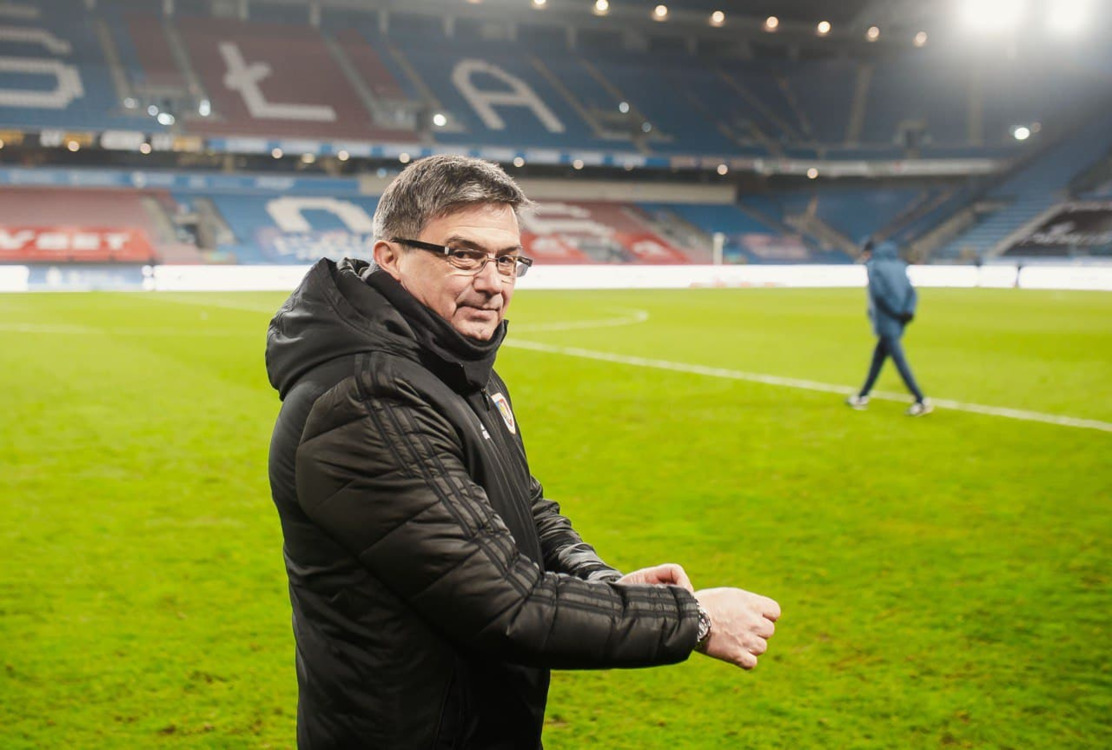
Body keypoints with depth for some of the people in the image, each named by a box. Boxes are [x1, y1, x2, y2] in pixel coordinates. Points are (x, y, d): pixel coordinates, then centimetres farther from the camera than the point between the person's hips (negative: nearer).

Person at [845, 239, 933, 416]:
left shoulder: (873, 265, -4)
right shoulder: (899, 265, 18)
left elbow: (878, 294, -18)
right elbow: (912, 292, 6)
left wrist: (896, 313, -11)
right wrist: (908, 311, -6)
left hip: (886, 321, -8)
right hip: (898, 322, 8)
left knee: (899, 359, -7)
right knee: (878, 355, 16)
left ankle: (922, 402, -11)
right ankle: (863, 397, 25)